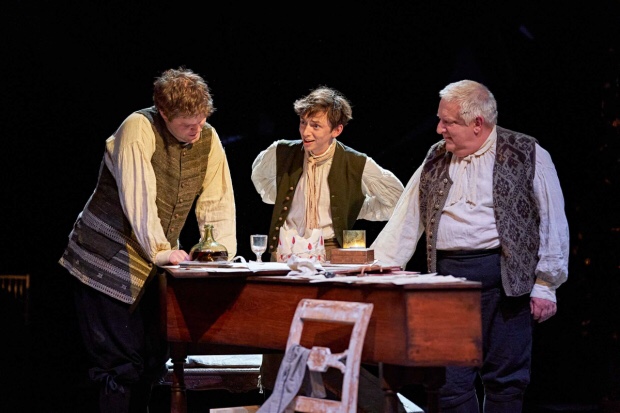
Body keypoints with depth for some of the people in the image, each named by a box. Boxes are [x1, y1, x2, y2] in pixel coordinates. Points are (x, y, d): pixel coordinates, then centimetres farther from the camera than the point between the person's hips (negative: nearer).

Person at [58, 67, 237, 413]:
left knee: (154, 358, 7)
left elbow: (218, 202, 3)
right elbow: (138, 196, -25)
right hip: (108, 262, -6)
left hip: (155, 266, 6)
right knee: (122, 362, -9)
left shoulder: (208, 138, 2)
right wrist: (160, 252, -28)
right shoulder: (139, 129, -17)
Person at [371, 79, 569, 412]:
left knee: (505, 379, 2)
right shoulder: (435, 161, 14)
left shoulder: (527, 156, 0)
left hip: (503, 278, -4)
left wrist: (545, 286, -4)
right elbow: (405, 223, 14)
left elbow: (553, 225, 0)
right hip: (448, 274, 4)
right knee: (450, 382, 1)